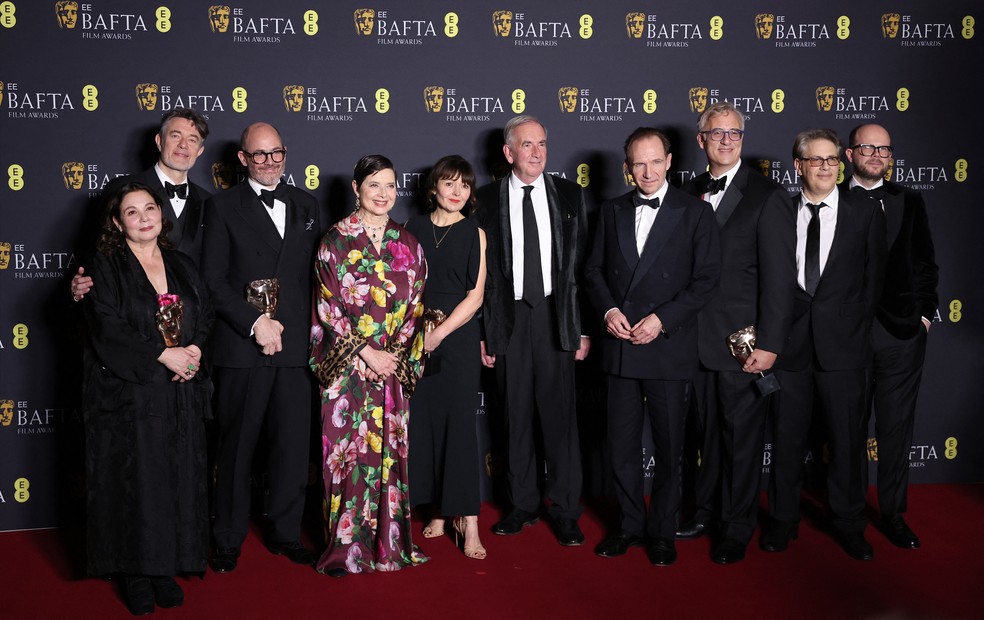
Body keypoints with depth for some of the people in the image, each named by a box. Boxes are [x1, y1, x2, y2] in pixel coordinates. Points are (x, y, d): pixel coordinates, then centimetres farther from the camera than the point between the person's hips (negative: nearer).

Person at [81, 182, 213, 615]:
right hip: (128, 392, -4)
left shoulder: (182, 266, 14)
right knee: (134, 479, 0)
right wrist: (162, 354, -17)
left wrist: (195, 350, -11)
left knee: (177, 478, 5)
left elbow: (205, 315, 9)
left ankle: (167, 567, 16)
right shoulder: (105, 266, -1)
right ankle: (136, 572, 12)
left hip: (181, 394, 4)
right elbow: (107, 329, -11)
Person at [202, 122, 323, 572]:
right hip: (242, 348, -3)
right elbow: (214, 280, -5)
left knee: (293, 444, 8)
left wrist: (312, 331, 2)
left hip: (296, 346, 3)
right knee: (236, 447, 6)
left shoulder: (307, 206, 13)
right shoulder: (223, 207, 2)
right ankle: (228, 539, 20)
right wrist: (256, 324, -14)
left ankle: (285, 532, 24)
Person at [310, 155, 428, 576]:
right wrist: (366, 353, -11)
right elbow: (328, 304, -6)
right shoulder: (336, 240, -1)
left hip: (394, 365, 3)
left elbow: (415, 304, 7)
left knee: (390, 451, 7)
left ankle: (389, 539, 17)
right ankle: (346, 545, 9)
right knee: (348, 451, -1)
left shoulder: (408, 244, 9)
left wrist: (394, 355, -5)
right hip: (347, 364, -3)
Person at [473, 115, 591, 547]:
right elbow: (479, 271, 2)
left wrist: (584, 327, -1)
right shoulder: (487, 200, 3)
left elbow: (583, 263, 4)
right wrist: (481, 332, -2)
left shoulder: (569, 195, 5)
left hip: (556, 316, 0)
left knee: (560, 415, 1)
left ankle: (565, 511, 11)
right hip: (509, 318, 0)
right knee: (516, 417, 8)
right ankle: (522, 506, 21)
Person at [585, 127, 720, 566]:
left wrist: (662, 319, -15)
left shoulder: (695, 213, -2)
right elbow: (594, 268, 14)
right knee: (621, 445, 10)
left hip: (668, 347, -3)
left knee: (669, 447, 6)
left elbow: (706, 279, -6)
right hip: (620, 347, 3)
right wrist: (608, 309, -5)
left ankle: (662, 532, 21)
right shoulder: (612, 211, 10)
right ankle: (630, 525, 26)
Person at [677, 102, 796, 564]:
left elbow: (779, 277, -10)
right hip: (697, 338, 5)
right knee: (707, 431, 16)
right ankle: (707, 508, 33)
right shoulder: (689, 193, 9)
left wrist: (769, 344, -14)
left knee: (742, 438, 6)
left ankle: (737, 527, 20)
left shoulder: (767, 197, -7)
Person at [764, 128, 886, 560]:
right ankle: (783, 521, 21)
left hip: (842, 345, 0)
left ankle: (848, 525, 20)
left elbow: (874, 279, 6)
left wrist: (855, 330, 0)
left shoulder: (866, 213, 5)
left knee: (847, 439, 5)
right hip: (790, 344, 1)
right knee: (787, 440, 8)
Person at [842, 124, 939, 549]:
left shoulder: (909, 202, 11)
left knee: (896, 427, 7)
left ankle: (893, 514, 18)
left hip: (901, 331, 2)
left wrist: (923, 312, 4)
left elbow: (925, 264, 12)